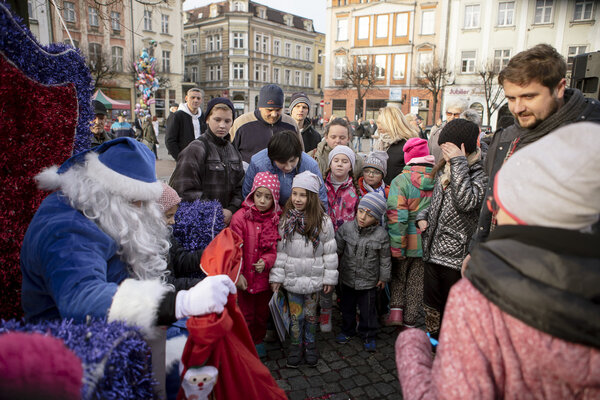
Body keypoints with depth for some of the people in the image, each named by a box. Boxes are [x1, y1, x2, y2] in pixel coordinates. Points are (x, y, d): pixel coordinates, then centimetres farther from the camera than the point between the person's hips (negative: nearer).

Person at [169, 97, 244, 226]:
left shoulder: (233, 151, 13)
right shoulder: (195, 149, -8)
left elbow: (240, 187, 12)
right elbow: (185, 190, -14)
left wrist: (231, 210, -5)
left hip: (227, 220, 5)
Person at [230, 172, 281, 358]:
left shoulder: (277, 219, -5)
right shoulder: (240, 217, -12)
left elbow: (276, 248, -3)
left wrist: (265, 262, -21)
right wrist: (237, 274, -12)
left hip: (265, 277, 2)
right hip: (245, 277, -2)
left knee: (262, 313, 19)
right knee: (246, 313, 12)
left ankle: (258, 340, 43)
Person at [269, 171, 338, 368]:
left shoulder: (323, 221, -9)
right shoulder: (285, 219, -4)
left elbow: (330, 252, -4)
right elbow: (279, 250, -1)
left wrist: (329, 277, -3)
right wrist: (276, 276, -3)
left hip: (314, 278, -1)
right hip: (292, 277, 1)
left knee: (310, 314, 14)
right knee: (295, 314, 10)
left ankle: (310, 345, 34)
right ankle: (295, 346, 30)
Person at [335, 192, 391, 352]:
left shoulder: (381, 234, -16)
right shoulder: (347, 228, -12)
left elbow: (385, 258, -3)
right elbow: (337, 249, 0)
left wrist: (383, 277, 3)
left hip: (369, 281, -2)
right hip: (347, 278, 2)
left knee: (368, 310, 12)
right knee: (347, 307, 20)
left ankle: (368, 335, 34)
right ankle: (348, 330, 42)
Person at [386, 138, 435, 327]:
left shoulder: (401, 181, -17)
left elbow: (397, 217, -20)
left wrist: (396, 249, -14)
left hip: (408, 242, -3)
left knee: (398, 275, 22)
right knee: (416, 282, 16)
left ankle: (396, 309, 10)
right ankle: (410, 321, 25)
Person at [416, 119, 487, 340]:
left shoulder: (481, 172, -14)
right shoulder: (444, 169, 10)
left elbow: (467, 202, -31)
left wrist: (459, 163, -25)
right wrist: (423, 215, 5)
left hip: (456, 254, -7)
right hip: (433, 249, 7)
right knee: (431, 300, 19)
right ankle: (434, 338, 39)